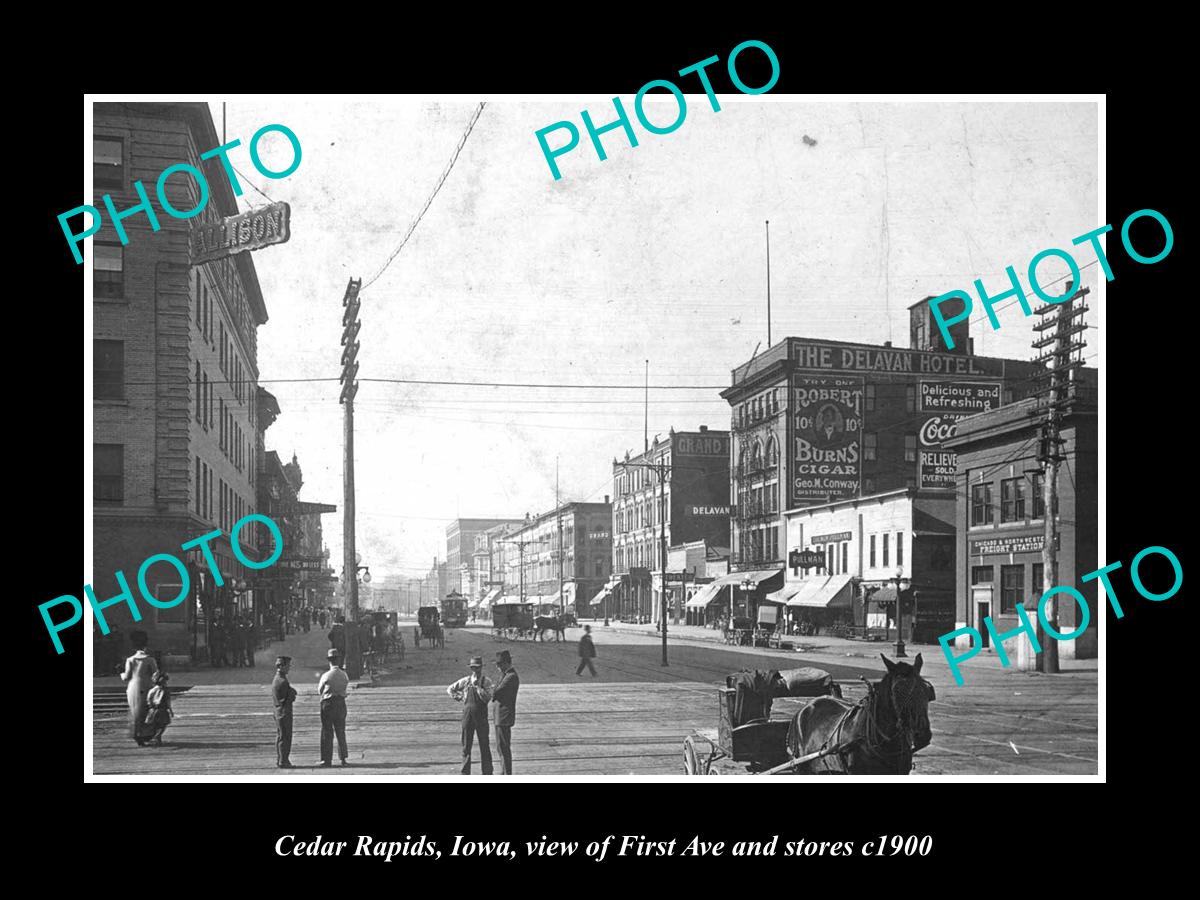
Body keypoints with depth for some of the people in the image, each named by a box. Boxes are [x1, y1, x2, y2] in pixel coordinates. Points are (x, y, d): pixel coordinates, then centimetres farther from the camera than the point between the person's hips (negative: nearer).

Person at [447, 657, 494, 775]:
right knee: (466, 746, 5)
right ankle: (465, 773, 11)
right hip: (467, 715, 2)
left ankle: (487, 772, 7)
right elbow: (450, 689, 17)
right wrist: (459, 698, 6)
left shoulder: (486, 681, -2)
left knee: (484, 745, 1)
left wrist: (477, 686, -17)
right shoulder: (465, 680, 4)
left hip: (481, 716, -2)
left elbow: (487, 698, -14)